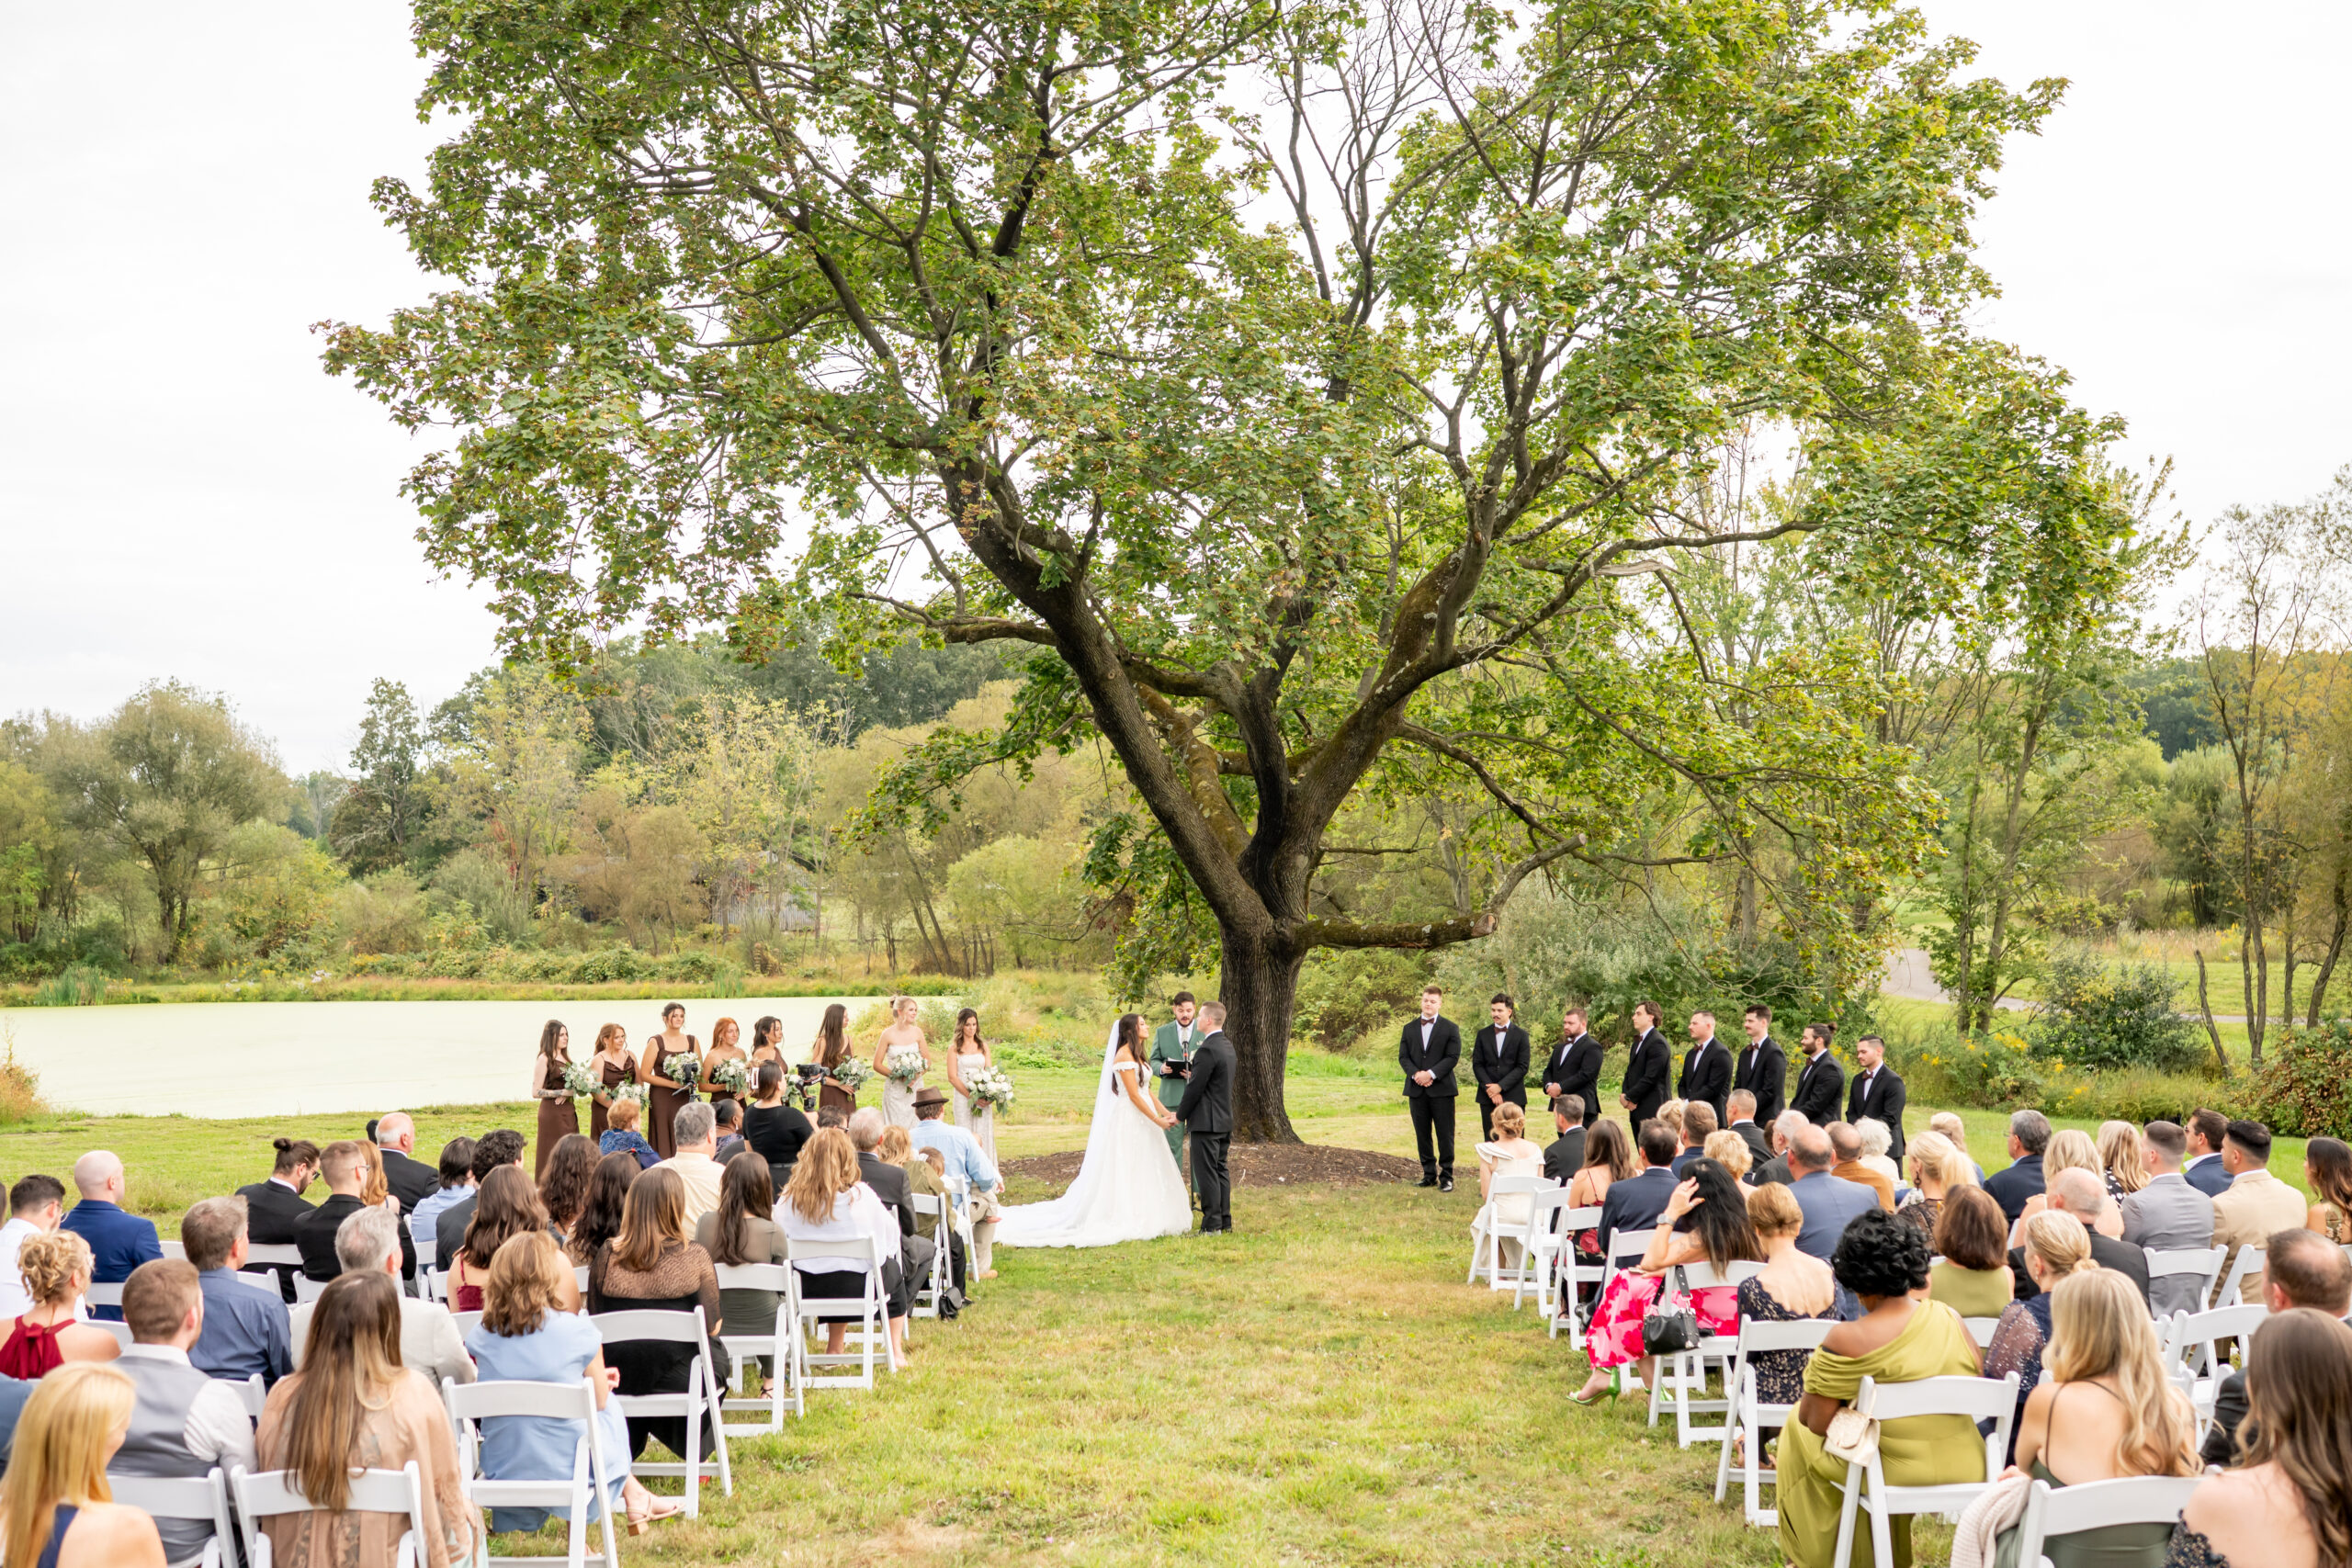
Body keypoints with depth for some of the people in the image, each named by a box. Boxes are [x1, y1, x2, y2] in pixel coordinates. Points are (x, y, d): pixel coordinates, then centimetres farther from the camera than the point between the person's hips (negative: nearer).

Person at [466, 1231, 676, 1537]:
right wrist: (603, 1379, 21)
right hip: (566, 1467, -4)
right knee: (609, 1407, 26)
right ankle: (631, 1495, 38)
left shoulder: (480, 1336, -6)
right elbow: (599, 1400, -3)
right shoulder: (578, 1331, -17)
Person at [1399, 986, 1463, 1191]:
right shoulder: (1409, 1028, 13)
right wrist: (1415, 1074, -12)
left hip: (1441, 1089, -4)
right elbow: (1403, 1056, 7)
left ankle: (1446, 1176, 3)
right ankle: (1429, 1174, 15)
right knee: (1422, 1135, 7)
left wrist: (1431, 1073, -16)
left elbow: (1453, 1057, -6)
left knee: (1445, 1135, -3)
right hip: (1417, 1090, 4)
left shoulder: (1450, 1028, 2)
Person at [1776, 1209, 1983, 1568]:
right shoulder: (1952, 1320, -5)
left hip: (1896, 1477, -5)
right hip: (1967, 1472, 5)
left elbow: (1816, 1422, -13)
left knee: (1798, 1430, 24)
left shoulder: (1846, 1341, -18)